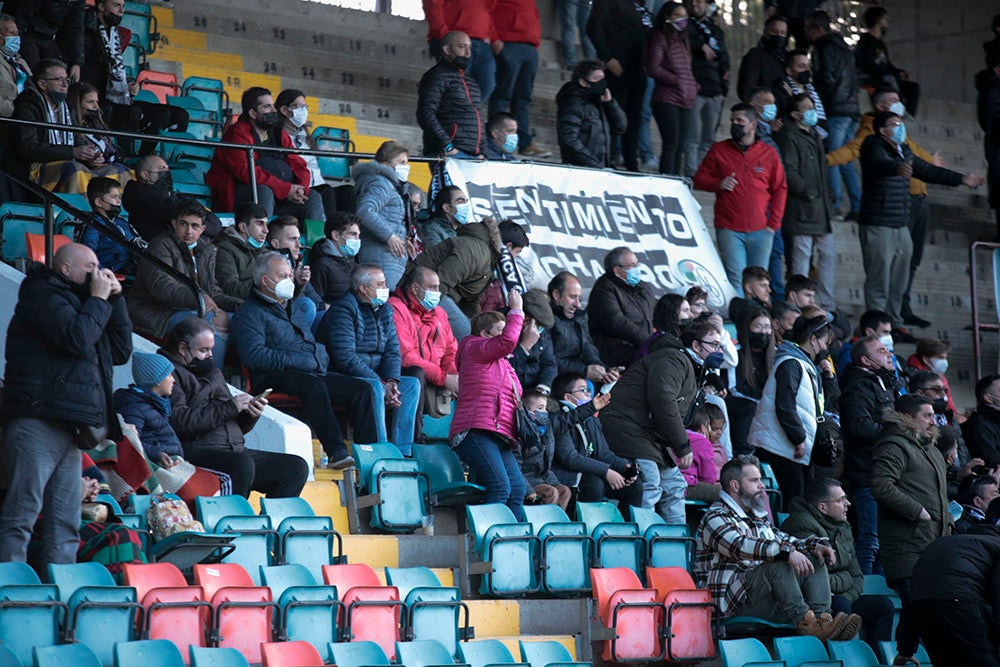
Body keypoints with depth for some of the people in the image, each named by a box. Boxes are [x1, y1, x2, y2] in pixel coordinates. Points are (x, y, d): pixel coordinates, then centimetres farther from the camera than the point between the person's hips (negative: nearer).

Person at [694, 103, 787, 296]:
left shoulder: (769, 153, 10)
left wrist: (773, 222, 2)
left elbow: (780, 189, 11)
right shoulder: (718, 150, 9)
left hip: (761, 230, 1)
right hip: (729, 229, -1)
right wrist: (719, 184, -10)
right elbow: (699, 179, 11)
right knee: (736, 280, -10)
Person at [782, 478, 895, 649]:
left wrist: (849, 596, -6)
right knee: (840, 605, -35)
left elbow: (857, 576, 16)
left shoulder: (843, 527, 16)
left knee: (883, 604, -7)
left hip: (843, 597, 9)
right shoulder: (802, 524, -13)